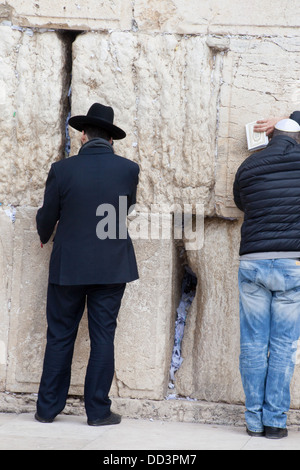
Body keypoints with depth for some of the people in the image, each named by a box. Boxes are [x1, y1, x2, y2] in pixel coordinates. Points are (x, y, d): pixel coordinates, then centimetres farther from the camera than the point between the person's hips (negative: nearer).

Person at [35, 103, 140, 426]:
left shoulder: (62, 170, -8)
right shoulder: (128, 169, -5)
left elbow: (47, 217, 2)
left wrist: (45, 236, 25)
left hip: (68, 266, 0)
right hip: (112, 266, 0)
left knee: (59, 337, 9)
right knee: (103, 337, 6)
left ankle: (47, 409, 15)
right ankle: (98, 410, 9)